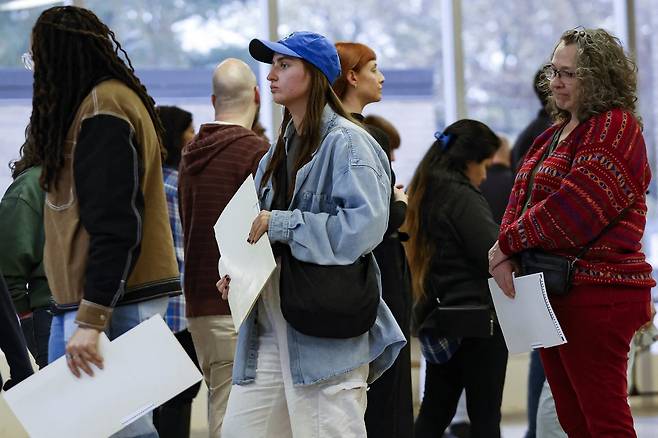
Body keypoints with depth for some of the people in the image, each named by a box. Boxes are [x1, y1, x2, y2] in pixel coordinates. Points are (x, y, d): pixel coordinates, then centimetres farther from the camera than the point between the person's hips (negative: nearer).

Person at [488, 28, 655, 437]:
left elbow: (575, 203, -21)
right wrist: (505, 257, -6)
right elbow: (522, 201, 13)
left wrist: (508, 244, -14)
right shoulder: (555, 134, 20)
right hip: (552, 293, 10)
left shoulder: (615, 128, -10)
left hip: (598, 294, -10)